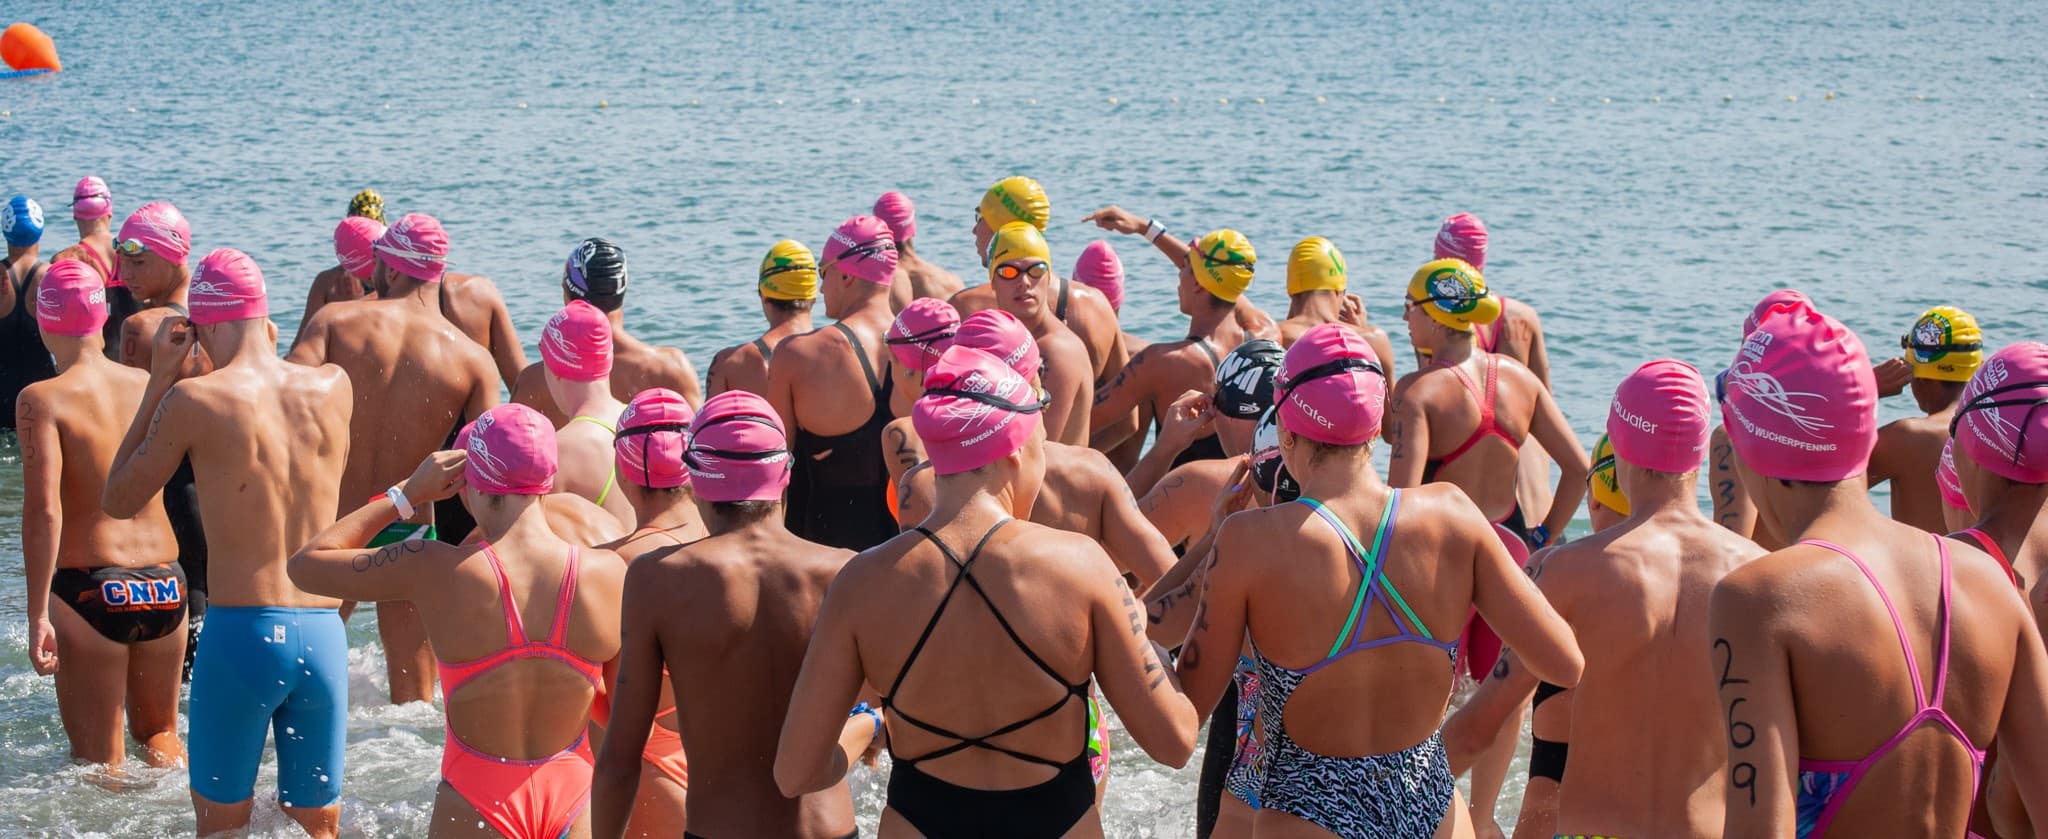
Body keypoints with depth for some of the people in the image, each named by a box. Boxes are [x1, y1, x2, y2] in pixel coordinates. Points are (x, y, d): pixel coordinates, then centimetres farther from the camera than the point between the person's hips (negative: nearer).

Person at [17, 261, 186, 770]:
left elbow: (43, 510, -18)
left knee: (98, 757, 9)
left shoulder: (43, 400, -11)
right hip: (166, 583, 5)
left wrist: (38, 616, -17)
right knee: (158, 730, 22)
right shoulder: (152, 385, 3)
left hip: (90, 589, -4)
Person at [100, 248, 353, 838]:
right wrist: (268, 352, 24)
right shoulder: (333, 387, 2)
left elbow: (117, 501, 6)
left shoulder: (196, 400, -8)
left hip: (239, 635, -3)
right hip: (323, 636, 3)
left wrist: (159, 381, 8)